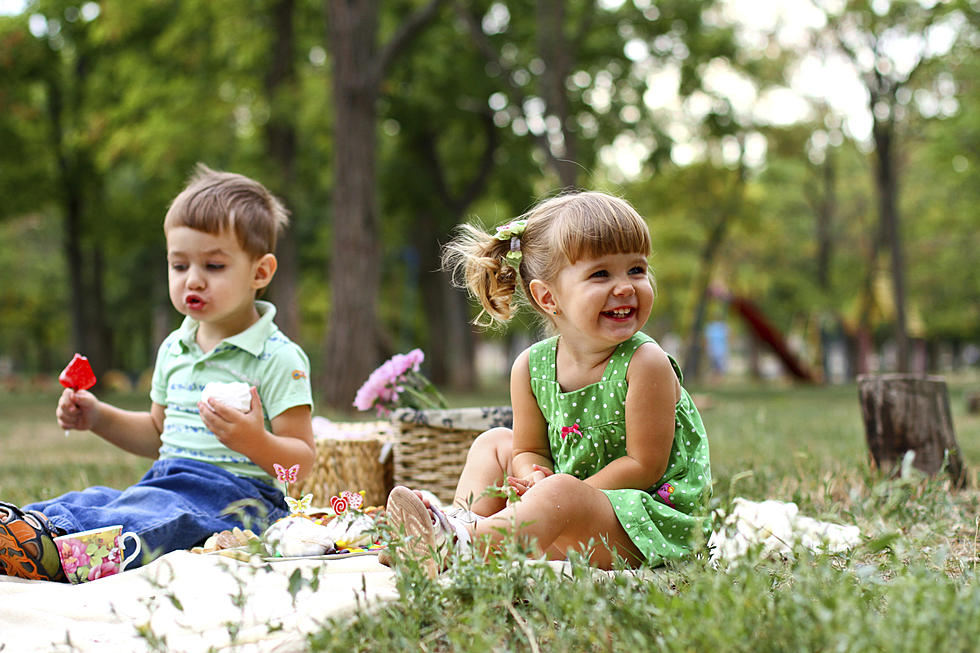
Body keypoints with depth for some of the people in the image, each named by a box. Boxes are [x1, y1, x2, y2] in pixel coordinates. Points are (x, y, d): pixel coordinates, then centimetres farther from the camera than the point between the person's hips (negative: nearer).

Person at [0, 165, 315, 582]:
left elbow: (303, 461, -10)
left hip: (237, 495, -8)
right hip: (168, 483, 8)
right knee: (90, 500, -17)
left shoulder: (278, 359, -6)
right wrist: (99, 418, 17)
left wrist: (257, 443, -30)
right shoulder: (173, 350, 18)